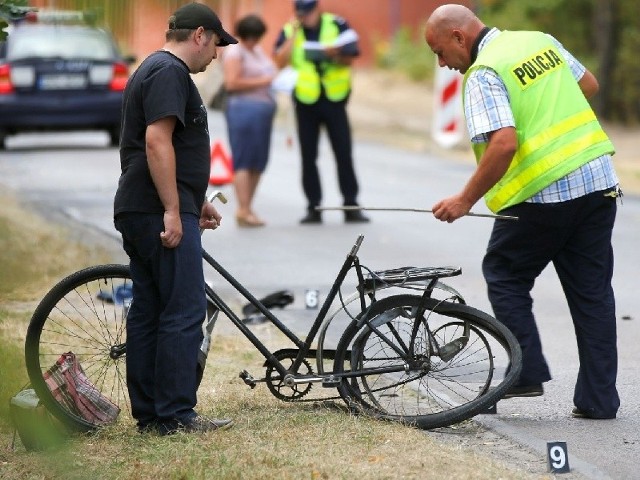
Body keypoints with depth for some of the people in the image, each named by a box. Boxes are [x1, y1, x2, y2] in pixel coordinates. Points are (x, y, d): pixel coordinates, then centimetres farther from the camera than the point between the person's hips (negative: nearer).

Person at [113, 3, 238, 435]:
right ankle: (176, 416, -10)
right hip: (162, 215, -11)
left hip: (138, 214, 11)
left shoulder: (155, 71, 22)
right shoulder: (171, 74, -12)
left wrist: (198, 201, 30)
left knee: (148, 312, 10)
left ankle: (149, 415, 12)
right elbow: (157, 142, -21)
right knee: (185, 311, -10)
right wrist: (173, 211, -22)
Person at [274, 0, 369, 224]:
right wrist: (293, 34, -14)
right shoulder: (289, 32, 2)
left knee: (344, 154, -1)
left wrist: (335, 55, -22)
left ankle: (351, 206, 5)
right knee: (308, 157, 4)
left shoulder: (337, 26, -1)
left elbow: (349, 60, -2)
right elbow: (281, 62, -11)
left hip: (334, 99, -1)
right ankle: (313, 208, 11)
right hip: (306, 102, 1)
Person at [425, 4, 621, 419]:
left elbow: (504, 143, -23)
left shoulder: (483, 74, -12)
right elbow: (589, 85, 23)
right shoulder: (541, 41, 12)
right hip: (599, 182, 7)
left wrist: (467, 199, -16)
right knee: (592, 291, 11)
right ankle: (599, 398, 11)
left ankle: (528, 373, 6)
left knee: (505, 276, 14)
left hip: (543, 194, -7)